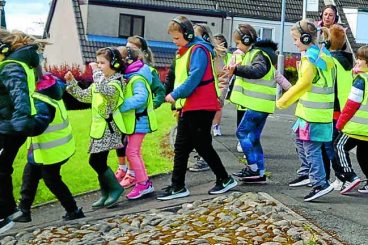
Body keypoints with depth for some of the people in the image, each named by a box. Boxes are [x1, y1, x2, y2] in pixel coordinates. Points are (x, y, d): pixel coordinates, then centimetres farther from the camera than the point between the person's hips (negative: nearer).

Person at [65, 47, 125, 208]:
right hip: (100, 128, 9)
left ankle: (115, 188, 4)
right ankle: (106, 194, 21)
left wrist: (96, 71, -25)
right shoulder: (100, 82, 15)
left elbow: (105, 90, -36)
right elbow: (84, 96, 19)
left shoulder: (115, 82, -13)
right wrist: (71, 82, 9)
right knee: (98, 162, 11)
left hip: (108, 128, -9)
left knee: (96, 161, -11)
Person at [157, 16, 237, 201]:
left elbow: (194, 78, -23)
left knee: (203, 146, -1)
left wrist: (175, 95, -17)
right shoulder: (183, 51, 15)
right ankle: (178, 186, 13)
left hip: (201, 107, -9)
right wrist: (179, 105, 12)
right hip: (188, 107, 9)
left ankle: (225, 179, 14)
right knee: (181, 147, 8)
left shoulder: (198, 50, -14)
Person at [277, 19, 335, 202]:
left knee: (311, 147, -6)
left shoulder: (309, 56, -14)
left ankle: (320, 184, -5)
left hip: (313, 111, -10)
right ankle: (306, 172, 33)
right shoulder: (323, 54, 13)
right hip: (318, 109, 10)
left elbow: (304, 83, -18)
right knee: (300, 138, 23)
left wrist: (284, 101, -8)